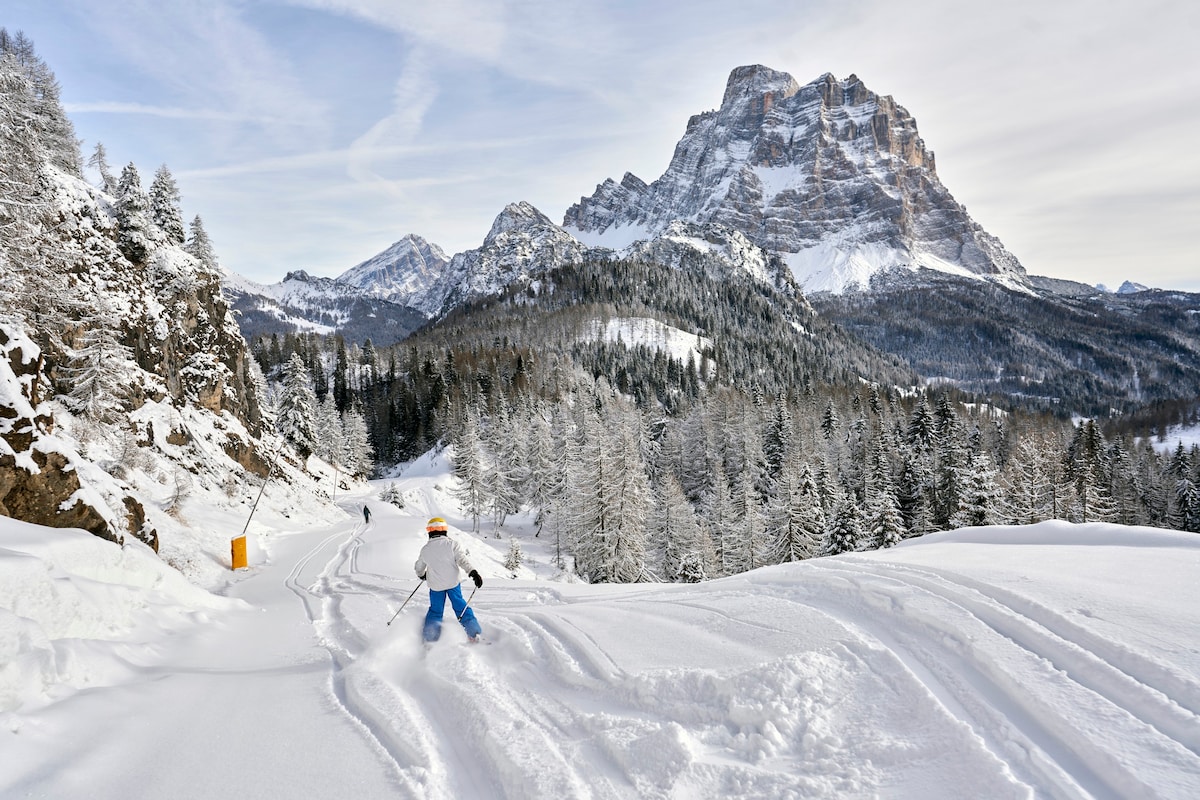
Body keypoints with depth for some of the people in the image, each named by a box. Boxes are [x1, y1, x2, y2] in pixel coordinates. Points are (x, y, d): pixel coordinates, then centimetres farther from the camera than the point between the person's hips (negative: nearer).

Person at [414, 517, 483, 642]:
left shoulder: (425, 549, -1)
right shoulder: (452, 544, -9)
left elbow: (419, 567, 12)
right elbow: (463, 560, -21)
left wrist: (422, 575, 34)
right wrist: (473, 573, -27)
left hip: (435, 585, 1)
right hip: (453, 582, -1)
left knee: (435, 610, 16)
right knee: (460, 606, 11)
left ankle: (429, 638, 16)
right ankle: (473, 633, 9)